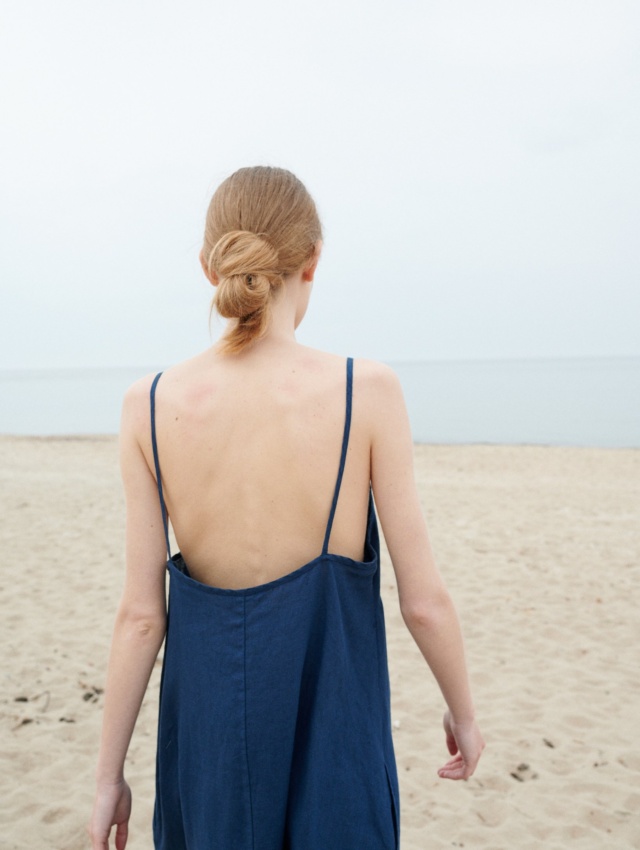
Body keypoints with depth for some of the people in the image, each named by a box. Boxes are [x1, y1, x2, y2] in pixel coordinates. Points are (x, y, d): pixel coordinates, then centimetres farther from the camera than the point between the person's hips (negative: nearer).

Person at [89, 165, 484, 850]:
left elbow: (140, 614, -6)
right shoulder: (367, 391, -15)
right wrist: (463, 711, 8)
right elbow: (424, 600, -10)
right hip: (331, 717, -2)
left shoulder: (149, 405, -9)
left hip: (206, 715, 2)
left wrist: (108, 774, 6)